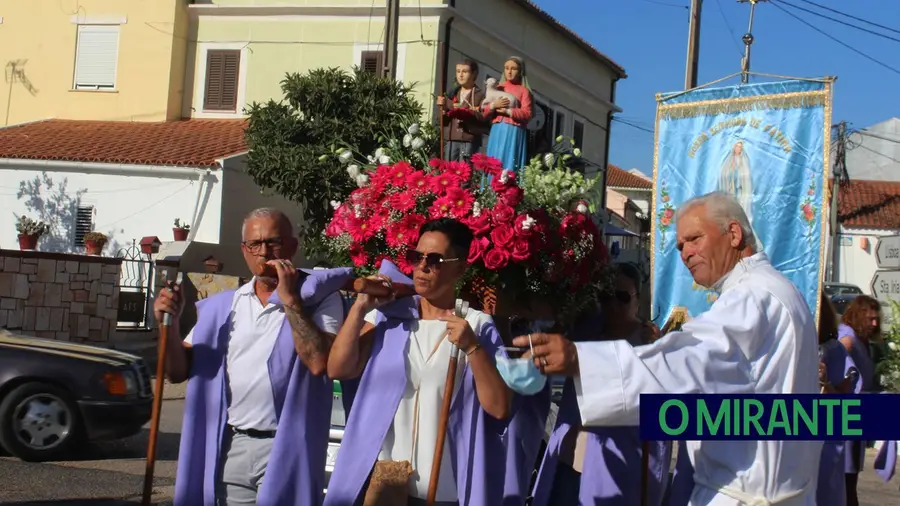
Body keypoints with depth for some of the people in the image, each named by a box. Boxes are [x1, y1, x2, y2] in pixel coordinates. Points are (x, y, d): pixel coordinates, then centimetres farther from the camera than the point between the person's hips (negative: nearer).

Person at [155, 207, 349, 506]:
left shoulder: (318, 297, -2)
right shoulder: (222, 307, 12)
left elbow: (318, 362, -18)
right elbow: (178, 372, 11)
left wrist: (290, 301, -15)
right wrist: (170, 325, -5)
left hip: (285, 449, -4)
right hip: (230, 449, 4)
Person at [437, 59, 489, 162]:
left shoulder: (480, 95, 3)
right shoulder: (453, 94, 20)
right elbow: (443, 119, 19)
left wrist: (470, 112, -18)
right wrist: (443, 108, 0)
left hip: (469, 141, -5)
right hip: (450, 139, 5)